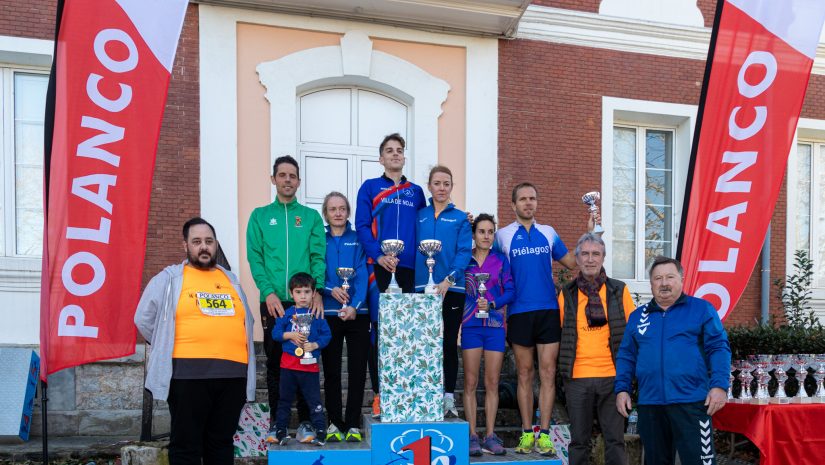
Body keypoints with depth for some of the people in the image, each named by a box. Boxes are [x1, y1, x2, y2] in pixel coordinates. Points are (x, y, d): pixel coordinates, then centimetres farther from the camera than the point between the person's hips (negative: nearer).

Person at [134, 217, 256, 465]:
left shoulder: (231, 280, 17)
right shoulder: (170, 278, 3)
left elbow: (246, 320, 25)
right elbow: (145, 318, 1)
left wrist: (227, 348, 12)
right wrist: (167, 348, 2)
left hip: (232, 373, 4)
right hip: (188, 374, -4)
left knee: (221, 442, 11)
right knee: (186, 444, 0)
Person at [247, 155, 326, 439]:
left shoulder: (311, 217, 10)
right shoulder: (260, 216, 9)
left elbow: (318, 256, 1)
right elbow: (255, 257, 0)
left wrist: (317, 290, -14)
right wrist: (268, 292, -13)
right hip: (273, 301, 0)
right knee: (274, 361, 5)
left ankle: (305, 420, 10)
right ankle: (276, 421, 14)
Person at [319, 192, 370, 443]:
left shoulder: (358, 240, 6)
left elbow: (362, 274, -3)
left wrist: (355, 305, -16)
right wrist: (331, 289, -18)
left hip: (357, 313, 0)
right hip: (329, 313, 0)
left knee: (357, 370, -1)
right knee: (331, 371, 4)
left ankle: (353, 424, 5)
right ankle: (334, 422, 13)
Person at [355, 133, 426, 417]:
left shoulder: (416, 192, 18)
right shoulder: (370, 188, 8)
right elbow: (362, 226, -1)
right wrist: (378, 255, -15)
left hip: (410, 267, 3)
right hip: (379, 267, -3)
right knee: (379, 329, -3)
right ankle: (380, 394, 3)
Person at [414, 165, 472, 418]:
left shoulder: (460, 218, 5)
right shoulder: (419, 216, 10)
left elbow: (464, 252, -5)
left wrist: (449, 279, -19)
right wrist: (413, 280, -6)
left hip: (452, 288, -1)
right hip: (423, 287, 1)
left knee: (449, 344, 3)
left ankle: (448, 398, 9)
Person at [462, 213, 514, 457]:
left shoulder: (501, 260, 7)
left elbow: (510, 291, 0)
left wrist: (492, 304, -13)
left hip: (495, 325, 1)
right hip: (470, 325, -1)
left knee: (492, 383, 3)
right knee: (470, 382, -2)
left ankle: (490, 435, 8)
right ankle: (472, 436, 2)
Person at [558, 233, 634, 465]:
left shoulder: (619, 291, 5)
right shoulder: (567, 294, 7)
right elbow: (558, 332, 12)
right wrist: (561, 366, 6)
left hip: (612, 376, 0)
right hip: (577, 377, 1)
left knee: (615, 438, 3)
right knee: (579, 440, 7)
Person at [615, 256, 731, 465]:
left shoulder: (702, 309, 5)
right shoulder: (637, 316, 16)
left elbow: (719, 348, -1)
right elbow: (626, 356, 17)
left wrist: (719, 385, -12)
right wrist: (621, 389, 5)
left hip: (690, 401, -4)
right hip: (649, 404, 4)